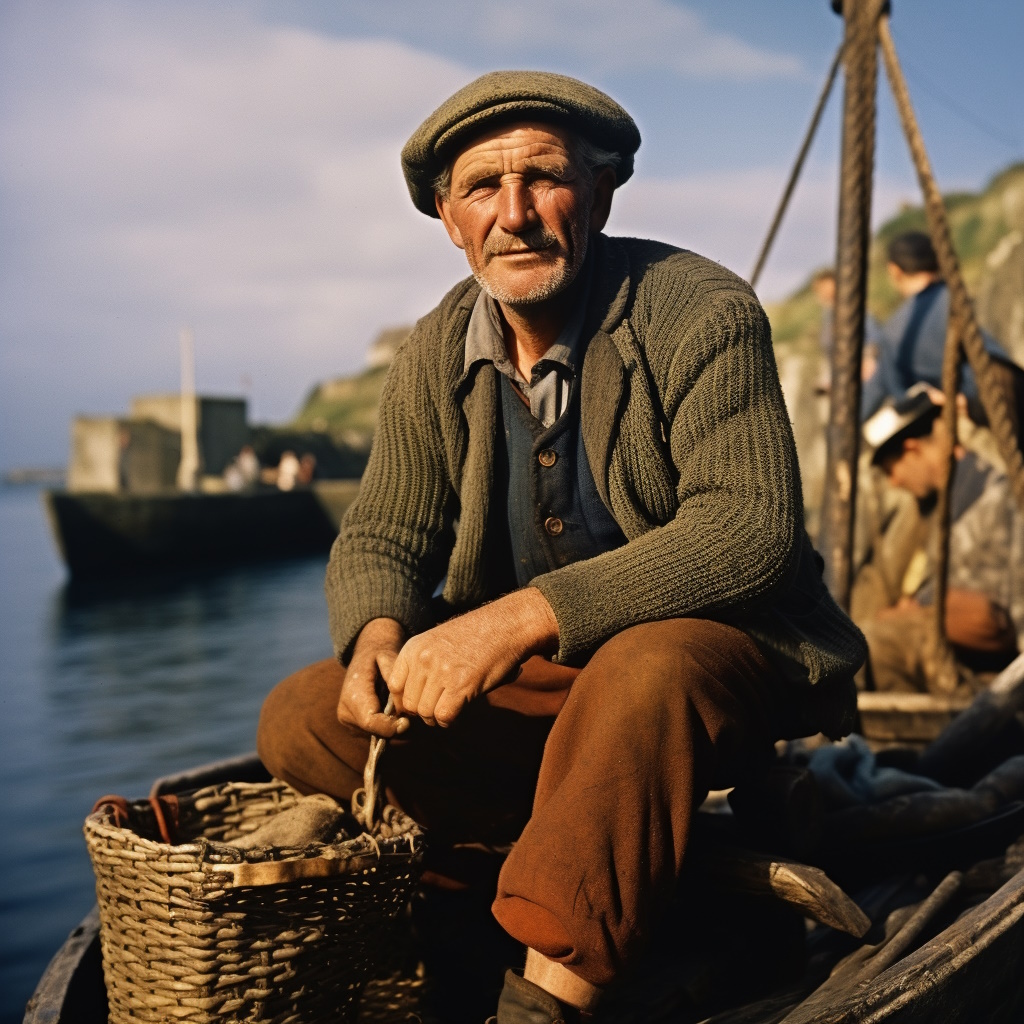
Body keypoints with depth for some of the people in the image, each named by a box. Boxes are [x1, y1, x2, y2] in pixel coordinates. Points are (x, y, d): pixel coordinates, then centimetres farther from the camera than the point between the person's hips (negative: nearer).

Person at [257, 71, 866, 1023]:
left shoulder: (701, 313, -16)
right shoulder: (437, 354, 1)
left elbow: (749, 525, -26)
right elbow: (381, 534, 5)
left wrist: (528, 615, -35)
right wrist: (378, 635, -20)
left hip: (716, 648, -5)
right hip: (524, 675, 6)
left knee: (643, 670, -40)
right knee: (302, 720, -10)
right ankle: (606, 863, -11)